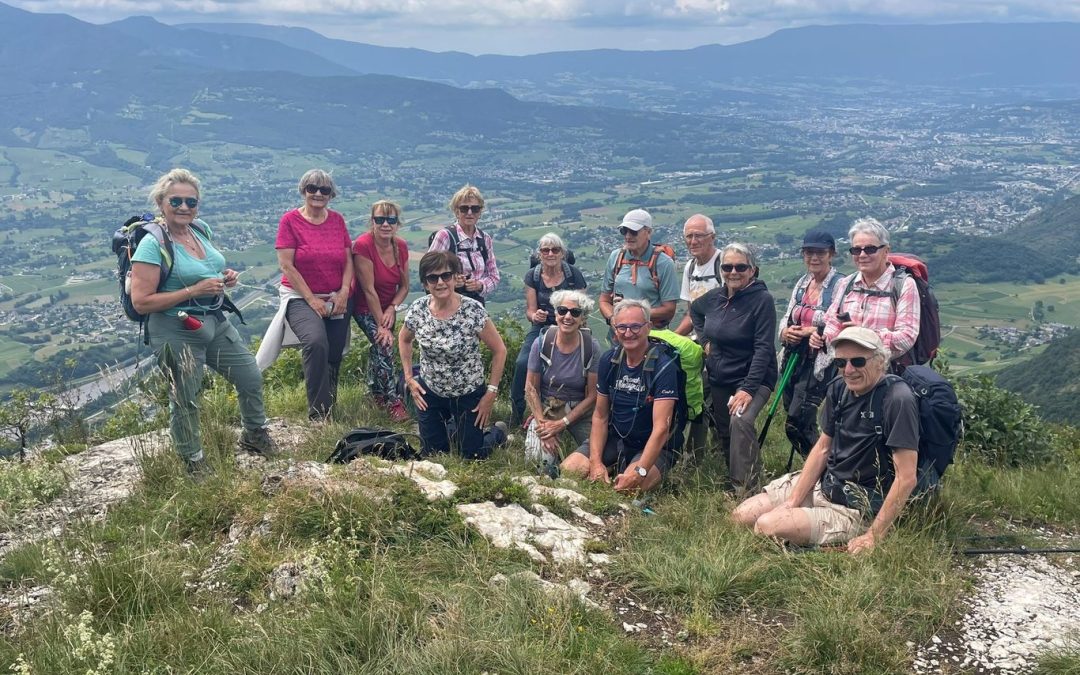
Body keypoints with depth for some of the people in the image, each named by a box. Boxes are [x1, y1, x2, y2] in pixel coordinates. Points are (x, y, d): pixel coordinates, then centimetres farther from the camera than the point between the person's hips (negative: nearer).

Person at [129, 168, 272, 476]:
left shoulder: (201, 230, 3)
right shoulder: (152, 244, -18)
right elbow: (141, 302, -22)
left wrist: (225, 277, -1)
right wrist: (194, 291, -24)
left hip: (216, 323, 8)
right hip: (177, 332, -7)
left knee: (251, 378, 16)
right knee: (186, 401, 5)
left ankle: (254, 435, 39)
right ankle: (194, 462, 26)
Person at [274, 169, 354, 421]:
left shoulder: (337, 219, 8)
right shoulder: (290, 220, -4)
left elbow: (348, 260, 9)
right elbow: (286, 266, -9)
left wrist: (344, 292, -7)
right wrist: (312, 300, -13)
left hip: (337, 300, 5)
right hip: (301, 297, -4)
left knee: (334, 357, -1)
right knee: (316, 343, -28)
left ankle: (329, 408, 18)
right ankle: (318, 415, -23)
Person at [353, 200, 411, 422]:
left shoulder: (401, 246, -6)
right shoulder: (363, 245, -24)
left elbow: (404, 286, 2)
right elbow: (369, 290, -23)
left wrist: (392, 309, -15)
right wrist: (381, 325, -22)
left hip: (387, 309, 6)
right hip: (366, 309, -6)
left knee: (380, 350, 13)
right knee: (384, 347, -20)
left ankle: (377, 393, 36)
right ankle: (394, 402, -14)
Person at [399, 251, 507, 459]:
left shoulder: (473, 310, -23)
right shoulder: (417, 309, -12)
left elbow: (499, 350, -14)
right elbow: (404, 340, 9)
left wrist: (491, 393, -14)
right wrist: (409, 379, 3)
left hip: (468, 394, -3)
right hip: (430, 393, 3)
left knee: (473, 456, 4)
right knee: (432, 454, 14)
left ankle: (498, 432, 36)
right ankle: (448, 421, 45)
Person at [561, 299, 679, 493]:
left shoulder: (664, 367, -19)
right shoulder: (608, 360, -2)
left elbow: (661, 428, -25)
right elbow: (600, 415, 1)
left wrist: (639, 471, -34)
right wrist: (596, 462, -12)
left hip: (652, 446, -4)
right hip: (614, 439, 4)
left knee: (632, 487, -32)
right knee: (568, 469, -17)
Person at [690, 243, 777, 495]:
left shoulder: (762, 300, -16)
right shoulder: (714, 297, 0)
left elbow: (763, 349, -21)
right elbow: (694, 310, 24)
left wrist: (748, 388, -27)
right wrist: (704, 339, 9)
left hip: (754, 378, -6)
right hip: (719, 379, 6)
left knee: (741, 420, -29)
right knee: (724, 432, 12)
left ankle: (746, 490, -20)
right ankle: (732, 481, 33)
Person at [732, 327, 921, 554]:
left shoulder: (898, 400, -21)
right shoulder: (840, 389, 2)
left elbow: (906, 478, -23)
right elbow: (823, 448, 9)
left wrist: (873, 536, -23)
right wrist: (792, 502, 0)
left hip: (856, 508, -7)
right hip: (821, 484, 7)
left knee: (766, 527, -24)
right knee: (741, 517, -2)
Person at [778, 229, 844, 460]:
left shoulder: (840, 285, -10)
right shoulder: (801, 283, 13)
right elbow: (786, 317, 19)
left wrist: (813, 332, -22)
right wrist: (785, 332, -3)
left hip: (819, 361, -7)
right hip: (794, 359, 7)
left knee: (795, 424, -11)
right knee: (802, 423, 12)